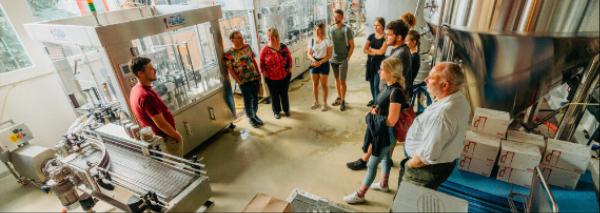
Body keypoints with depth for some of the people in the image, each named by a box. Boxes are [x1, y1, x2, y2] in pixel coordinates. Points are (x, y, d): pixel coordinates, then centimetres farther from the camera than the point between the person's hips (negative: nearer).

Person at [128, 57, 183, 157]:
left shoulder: (135, 90, 1)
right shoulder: (146, 96, -30)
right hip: (166, 138, -9)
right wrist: (177, 136, -13)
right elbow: (161, 124, -27)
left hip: (154, 137, 9)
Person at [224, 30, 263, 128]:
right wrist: (239, 81, -12)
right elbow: (230, 70, -9)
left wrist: (259, 74, 7)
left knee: (255, 98, 16)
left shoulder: (247, 47, 3)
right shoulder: (229, 54, -12)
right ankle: (250, 118, 29)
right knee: (248, 100, 8)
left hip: (255, 78, 5)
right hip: (244, 82, -5)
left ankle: (254, 115, 38)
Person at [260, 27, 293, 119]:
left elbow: (289, 59, 4)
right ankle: (277, 111, 36)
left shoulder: (284, 47, -8)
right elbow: (262, 63, -4)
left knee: (284, 94, 18)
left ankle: (286, 109, 41)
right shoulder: (264, 50, -12)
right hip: (271, 78, -1)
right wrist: (264, 73, -7)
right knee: (274, 95, 15)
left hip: (284, 76, 1)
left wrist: (289, 69, 0)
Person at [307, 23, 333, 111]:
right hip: (314, 63, 4)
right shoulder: (312, 40, 4)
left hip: (324, 63, -4)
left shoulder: (327, 41, -8)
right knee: (315, 84, 11)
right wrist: (314, 60, -16)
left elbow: (329, 55, -9)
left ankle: (325, 103, 15)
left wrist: (320, 62, -20)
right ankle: (316, 102, 25)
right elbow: (309, 53, 3)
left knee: (323, 85, 2)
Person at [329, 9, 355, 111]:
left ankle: (343, 101, 10)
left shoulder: (347, 29, -10)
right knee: (337, 79, 15)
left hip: (343, 60, -5)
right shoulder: (331, 29, 4)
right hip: (333, 59, 5)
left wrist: (348, 58, -10)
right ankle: (339, 97, 29)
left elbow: (352, 45, -6)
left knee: (342, 81, -2)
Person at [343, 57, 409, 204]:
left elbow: (391, 121, -28)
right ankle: (383, 185, 48)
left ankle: (360, 195, 19)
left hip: (386, 134, -9)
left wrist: (374, 114, -16)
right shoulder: (388, 87, 0)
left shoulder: (396, 92, -28)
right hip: (382, 132, 9)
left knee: (372, 164, 3)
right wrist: (375, 110, -3)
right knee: (385, 158, 26)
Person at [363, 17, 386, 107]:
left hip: (379, 63, -5)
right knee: (371, 82, 14)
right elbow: (364, 50, 0)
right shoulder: (371, 36, 7)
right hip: (370, 62, 5)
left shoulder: (385, 37, -7)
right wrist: (375, 52, -14)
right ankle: (374, 99, 32)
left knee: (376, 85, -10)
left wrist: (370, 49, -6)